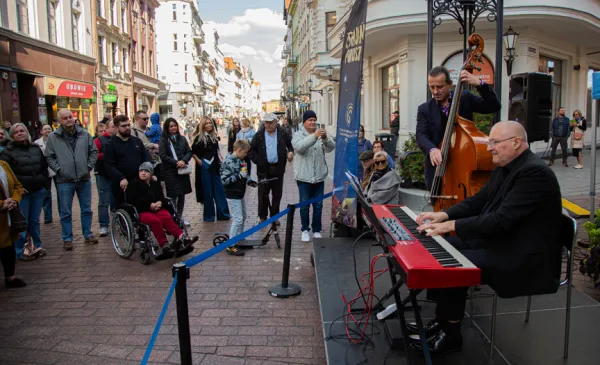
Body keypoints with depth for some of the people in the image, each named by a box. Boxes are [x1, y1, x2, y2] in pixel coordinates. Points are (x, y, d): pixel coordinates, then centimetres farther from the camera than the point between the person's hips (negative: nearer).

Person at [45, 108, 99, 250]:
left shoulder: (84, 134, 3)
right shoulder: (53, 137, -3)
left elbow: (94, 152, 8)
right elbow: (49, 157, 1)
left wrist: (89, 166, 0)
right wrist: (59, 169, -7)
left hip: (84, 179, 2)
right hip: (64, 181, -2)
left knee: (86, 209, 11)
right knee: (65, 212, 5)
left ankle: (88, 234, 24)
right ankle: (67, 238, 15)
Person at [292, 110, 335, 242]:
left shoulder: (321, 134, 7)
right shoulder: (298, 135, -3)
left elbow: (331, 147, -7)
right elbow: (299, 147, -24)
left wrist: (325, 138, -28)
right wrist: (314, 137, -35)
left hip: (319, 176, 3)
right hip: (304, 176, -3)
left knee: (318, 205, 9)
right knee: (304, 205, 4)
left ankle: (316, 230, 21)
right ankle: (305, 230, 18)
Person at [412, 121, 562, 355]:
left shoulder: (535, 172, -22)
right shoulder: (504, 167, 8)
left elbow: (501, 219, -29)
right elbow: (478, 201, 13)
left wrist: (452, 225, -28)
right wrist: (444, 215, -3)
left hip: (523, 257, -10)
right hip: (497, 241, 10)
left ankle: (451, 334, -2)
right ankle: (442, 319, 13)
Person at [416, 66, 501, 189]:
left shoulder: (465, 98, 3)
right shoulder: (424, 109, 3)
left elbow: (494, 106, -5)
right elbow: (421, 135, -10)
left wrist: (479, 84, -18)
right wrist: (432, 149, -32)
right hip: (438, 169, 1)